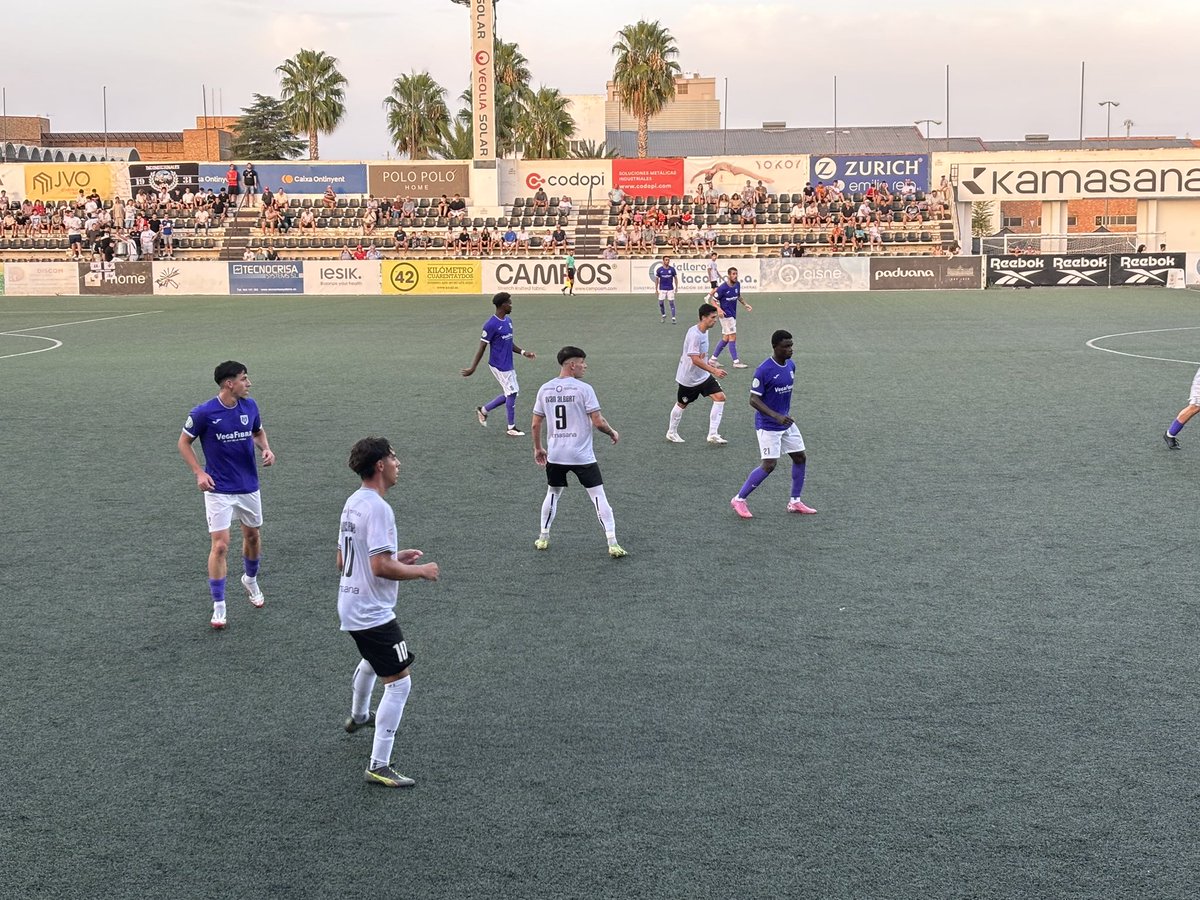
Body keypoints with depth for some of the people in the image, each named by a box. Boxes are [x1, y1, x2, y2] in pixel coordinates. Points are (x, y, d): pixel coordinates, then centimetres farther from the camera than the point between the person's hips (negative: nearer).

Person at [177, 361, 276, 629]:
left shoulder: (250, 406, -2)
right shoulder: (203, 413, -16)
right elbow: (184, 442, -3)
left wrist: (266, 449, -5)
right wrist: (199, 473, -13)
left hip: (249, 486, 5)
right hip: (219, 490, -5)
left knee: (252, 535, 18)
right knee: (220, 545, -9)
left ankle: (251, 580, 47)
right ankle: (219, 606, 1)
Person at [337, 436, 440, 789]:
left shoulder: (353, 502, 8)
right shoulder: (377, 508, -23)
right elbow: (381, 567, -28)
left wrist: (397, 557, 15)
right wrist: (421, 570, -13)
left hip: (351, 607, 10)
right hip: (373, 613, -10)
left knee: (370, 660, 35)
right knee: (399, 682, -7)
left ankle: (358, 716, 60)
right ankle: (379, 766, -6)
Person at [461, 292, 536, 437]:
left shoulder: (508, 321, 9)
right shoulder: (491, 325, -18)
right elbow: (482, 347, -15)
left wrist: (523, 352, 8)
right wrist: (472, 368, -15)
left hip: (508, 364, 9)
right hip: (499, 365, -9)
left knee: (508, 394, 14)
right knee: (512, 393, -3)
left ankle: (483, 410, 29)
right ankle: (511, 428, 9)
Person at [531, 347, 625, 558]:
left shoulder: (545, 389, 3)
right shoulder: (583, 389, -12)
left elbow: (536, 424, 8)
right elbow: (598, 422, -14)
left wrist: (538, 448, 21)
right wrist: (613, 433, 5)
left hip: (555, 455, 5)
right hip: (582, 456, -4)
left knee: (553, 493, 23)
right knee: (598, 496, 1)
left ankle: (543, 538, 27)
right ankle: (612, 544, -3)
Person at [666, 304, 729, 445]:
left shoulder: (704, 331, 2)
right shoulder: (694, 334, -27)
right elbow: (695, 359, -32)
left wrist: (708, 363, 18)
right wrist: (714, 371, -33)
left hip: (703, 376, 8)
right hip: (688, 378, -8)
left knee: (720, 397, -8)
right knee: (682, 404, 11)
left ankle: (713, 434, -6)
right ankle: (671, 433, 34)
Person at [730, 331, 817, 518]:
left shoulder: (790, 365, 3)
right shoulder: (764, 370, -21)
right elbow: (753, 399, -21)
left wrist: (787, 413, 17)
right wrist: (776, 416, -30)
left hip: (786, 423, 8)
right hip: (768, 426, -8)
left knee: (800, 458, 8)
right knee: (769, 465, -11)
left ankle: (795, 502, 22)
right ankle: (739, 499, 3)